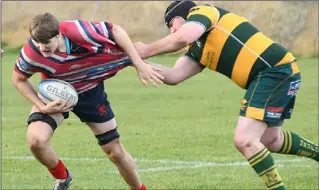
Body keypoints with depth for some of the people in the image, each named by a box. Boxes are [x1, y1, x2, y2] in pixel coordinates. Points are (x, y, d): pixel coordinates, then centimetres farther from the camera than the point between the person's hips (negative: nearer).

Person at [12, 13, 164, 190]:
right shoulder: (31, 53, -32)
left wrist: (139, 65, -21)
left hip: (90, 90, 0)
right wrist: (42, 107, -23)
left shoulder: (78, 32, -37)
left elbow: (115, 30, -20)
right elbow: (19, 79, -11)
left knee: (115, 151, 5)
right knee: (36, 139, -25)